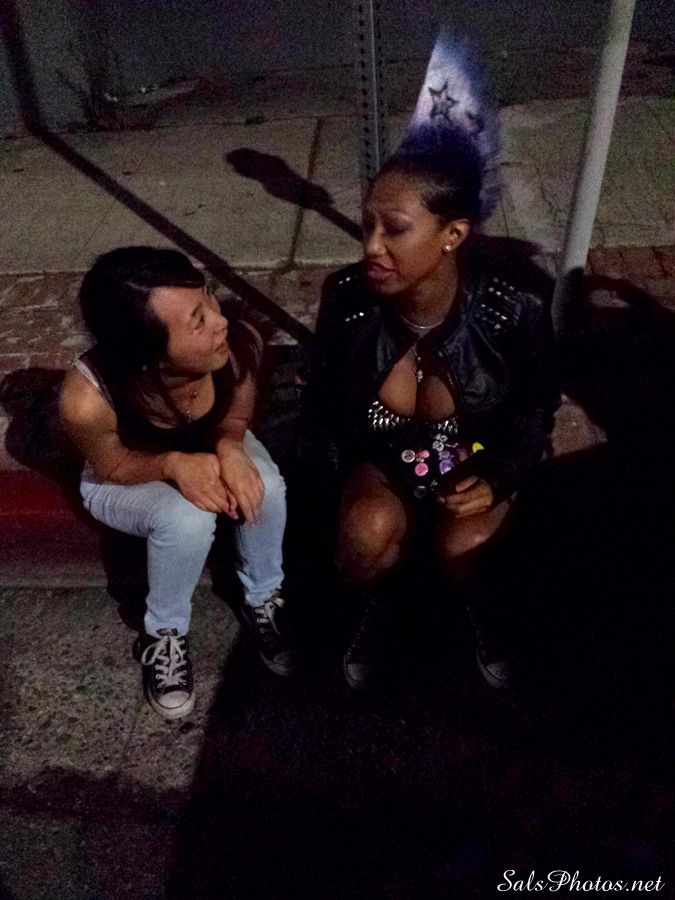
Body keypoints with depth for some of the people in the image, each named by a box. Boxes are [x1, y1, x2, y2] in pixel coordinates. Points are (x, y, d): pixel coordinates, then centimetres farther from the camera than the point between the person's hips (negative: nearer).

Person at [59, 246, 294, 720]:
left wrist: (228, 448, -33)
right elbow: (113, 468, -20)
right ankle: (164, 635, -1)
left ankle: (263, 599, 3)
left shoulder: (241, 343, -32)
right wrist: (175, 465, -38)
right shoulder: (89, 398, -40)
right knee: (188, 519, -31)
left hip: (207, 447, 3)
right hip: (124, 479, -3)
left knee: (264, 486, -26)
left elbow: (235, 418, -12)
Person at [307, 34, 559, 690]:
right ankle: (376, 609, 7)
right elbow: (327, 393, -1)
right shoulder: (346, 297, -21)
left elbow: (537, 404, -5)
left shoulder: (513, 309, -24)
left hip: (480, 456, 0)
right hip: (382, 455, 1)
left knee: (460, 545, -28)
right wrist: (347, 464, -9)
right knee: (370, 531, -29)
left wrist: (499, 475, -19)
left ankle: (486, 608, 10)